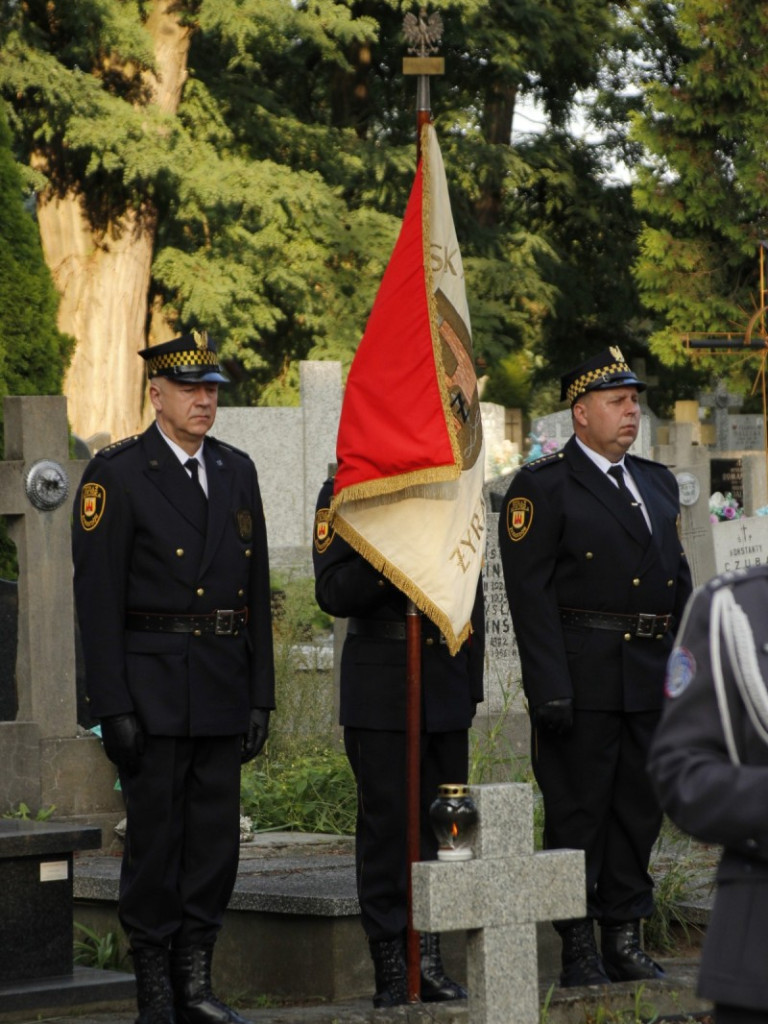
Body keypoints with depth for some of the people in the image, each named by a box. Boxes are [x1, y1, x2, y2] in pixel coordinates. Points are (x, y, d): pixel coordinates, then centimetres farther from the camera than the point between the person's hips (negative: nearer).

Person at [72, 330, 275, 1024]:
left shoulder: (237, 472, 12)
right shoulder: (116, 475, -5)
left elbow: (257, 591, 14)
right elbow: (98, 599, -9)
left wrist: (261, 694, 9)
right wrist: (113, 707, -14)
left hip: (223, 692, 5)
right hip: (152, 693, -5)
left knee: (216, 842, 7)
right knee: (155, 838, -1)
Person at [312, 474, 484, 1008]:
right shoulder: (343, 494, -2)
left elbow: (472, 593, 16)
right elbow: (334, 593, -10)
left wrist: (472, 681, 12)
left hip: (446, 688, 5)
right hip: (381, 695, -5)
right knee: (387, 823, -3)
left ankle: (430, 960, 13)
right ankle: (392, 970, 3)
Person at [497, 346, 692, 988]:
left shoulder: (658, 484, 17)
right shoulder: (541, 488, -4)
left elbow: (679, 582, 20)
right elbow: (530, 594, -10)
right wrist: (550, 689, -17)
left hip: (651, 683, 6)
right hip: (581, 681, -6)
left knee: (640, 809, 9)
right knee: (578, 812, -2)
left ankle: (626, 940, 17)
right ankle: (579, 951, 5)